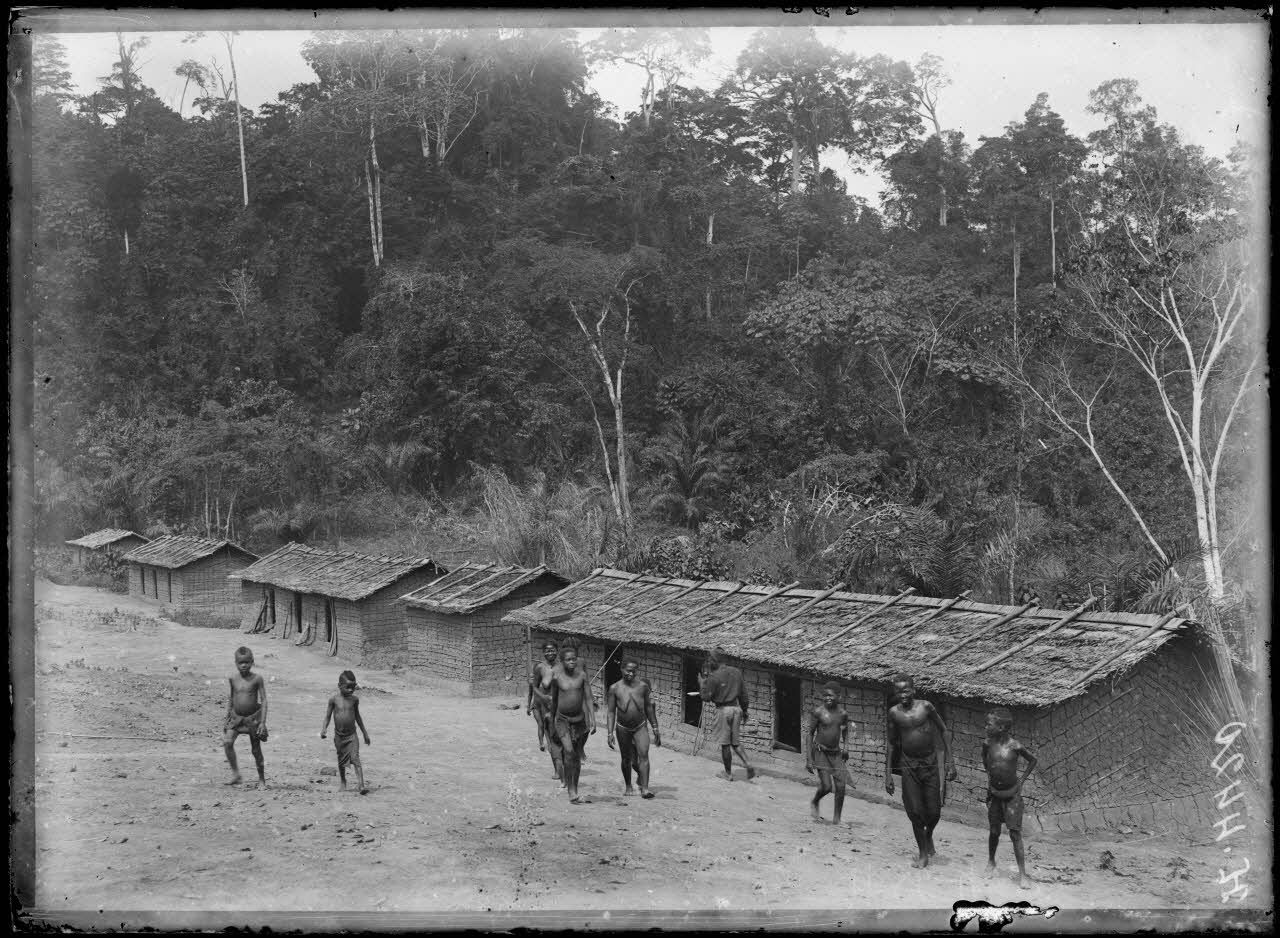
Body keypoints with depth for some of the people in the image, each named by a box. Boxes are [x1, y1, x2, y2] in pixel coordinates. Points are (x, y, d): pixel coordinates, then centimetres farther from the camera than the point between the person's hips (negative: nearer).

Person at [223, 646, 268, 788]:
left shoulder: (257, 679, -10)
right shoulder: (233, 679, 1)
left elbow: (263, 700, -9)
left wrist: (263, 722, -15)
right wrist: (227, 716, 14)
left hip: (253, 717, -3)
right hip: (236, 717, 3)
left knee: (256, 750, 4)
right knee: (227, 742, -19)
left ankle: (262, 779, 19)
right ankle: (235, 774, -10)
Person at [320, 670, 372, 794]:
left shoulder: (355, 699, 0)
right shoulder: (334, 699, -6)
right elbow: (328, 715, 2)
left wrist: (365, 733, 17)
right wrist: (324, 729, -14)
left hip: (352, 735, -1)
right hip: (339, 736, 1)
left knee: (355, 759, -14)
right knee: (341, 761, 15)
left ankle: (361, 785, -22)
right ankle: (343, 782, 36)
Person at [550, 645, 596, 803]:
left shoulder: (582, 676, -2)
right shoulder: (557, 677, -5)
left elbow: (589, 699, -2)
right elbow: (554, 700, 9)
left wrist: (593, 720, -11)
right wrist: (552, 719, 18)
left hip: (579, 719, 2)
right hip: (562, 719, -2)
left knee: (577, 756, 10)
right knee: (569, 751, -20)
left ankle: (575, 792, 24)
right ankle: (571, 792, -17)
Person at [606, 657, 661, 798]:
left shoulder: (643, 686, -1)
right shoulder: (615, 689, -5)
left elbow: (649, 708, 9)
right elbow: (611, 712, -3)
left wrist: (655, 728, 10)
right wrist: (610, 733, -9)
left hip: (641, 727, 0)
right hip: (623, 728, 0)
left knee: (643, 755, -14)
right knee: (626, 759, 10)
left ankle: (645, 789, -16)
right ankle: (628, 786, 29)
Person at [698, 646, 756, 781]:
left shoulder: (714, 676, -14)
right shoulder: (736, 672, 5)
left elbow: (706, 696, -10)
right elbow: (743, 693, 11)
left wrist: (702, 682, 4)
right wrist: (744, 710, 20)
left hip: (723, 709, -6)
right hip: (736, 708, 6)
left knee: (725, 743, 6)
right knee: (735, 742, 15)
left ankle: (728, 773, 15)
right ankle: (748, 764, -3)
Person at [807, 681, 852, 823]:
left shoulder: (843, 714, 2)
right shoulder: (818, 712, -9)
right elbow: (810, 734, -4)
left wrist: (846, 747, 2)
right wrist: (809, 759, -6)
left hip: (836, 753, 4)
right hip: (820, 752, -4)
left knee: (840, 787, -4)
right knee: (826, 786, -11)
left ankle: (837, 818, 9)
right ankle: (814, 803, 20)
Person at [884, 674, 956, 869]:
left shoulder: (925, 706, -10)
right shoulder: (894, 712, -4)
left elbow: (943, 731, 1)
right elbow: (891, 743, 6)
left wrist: (950, 762, -2)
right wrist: (888, 773, 4)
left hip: (930, 764, -1)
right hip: (908, 765, 1)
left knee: (934, 811, 2)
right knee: (915, 812, 0)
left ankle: (929, 836, 35)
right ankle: (923, 854, 17)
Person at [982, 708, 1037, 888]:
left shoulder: (1015, 746, -17)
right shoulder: (988, 744, -7)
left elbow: (1032, 761, 2)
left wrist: (1021, 781, -1)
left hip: (1012, 794, -3)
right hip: (994, 793, 3)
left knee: (1015, 833, -5)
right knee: (994, 831, 12)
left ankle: (1022, 875, -2)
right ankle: (991, 863, 35)